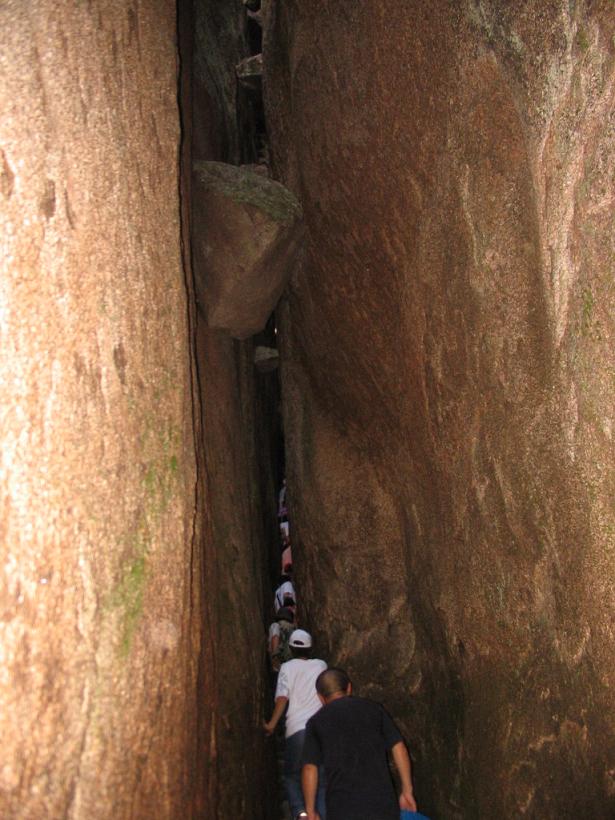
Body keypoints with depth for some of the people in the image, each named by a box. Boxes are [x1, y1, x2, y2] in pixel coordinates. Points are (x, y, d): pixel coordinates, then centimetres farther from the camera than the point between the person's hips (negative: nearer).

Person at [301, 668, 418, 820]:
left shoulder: (317, 721, 7)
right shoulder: (372, 708, 11)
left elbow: (309, 769, 0)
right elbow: (398, 747, 6)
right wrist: (407, 790, 12)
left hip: (343, 806, -1)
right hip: (381, 799, 2)